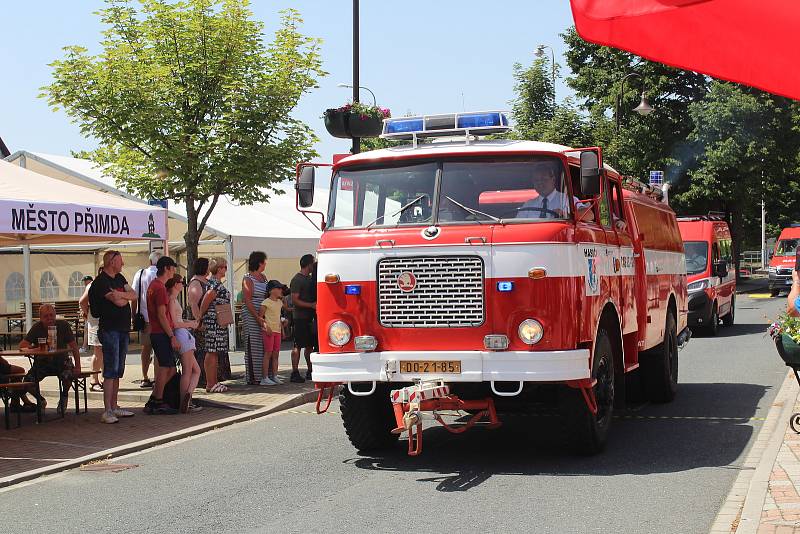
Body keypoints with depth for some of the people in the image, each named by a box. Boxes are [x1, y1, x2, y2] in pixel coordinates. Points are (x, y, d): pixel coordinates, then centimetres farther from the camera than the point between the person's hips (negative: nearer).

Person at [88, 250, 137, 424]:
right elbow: (119, 302, -19)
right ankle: (107, 411, -11)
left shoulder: (119, 278, 16)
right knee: (111, 371, -11)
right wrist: (126, 297, 3)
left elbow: (134, 295, 6)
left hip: (123, 329, 9)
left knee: (118, 371, 12)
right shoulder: (101, 282, -11)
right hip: (110, 329, -9)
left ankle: (114, 407, 19)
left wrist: (120, 294, -12)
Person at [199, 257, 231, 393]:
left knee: (213, 353, 13)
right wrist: (200, 318, -7)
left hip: (217, 323, 11)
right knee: (211, 352, -7)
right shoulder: (216, 285, -17)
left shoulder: (212, 282, 15)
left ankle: (214, 382, 19)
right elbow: (204, 303, -18)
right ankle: (210, 384, -5)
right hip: (214, 322, -11)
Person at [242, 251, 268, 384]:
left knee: (263, 346, 5)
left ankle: (263, 375, 8)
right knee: (253, 346, -4)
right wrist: (258, 317, -18)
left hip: (263, 315, 7)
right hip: (251, 316, -7)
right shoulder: (248, 279, -8)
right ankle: (252, 377, -1)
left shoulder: (263, 277, 16)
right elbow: (247, 301, -13)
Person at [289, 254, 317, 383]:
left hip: (310, 317, 8)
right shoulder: (297, 280, -10)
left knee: (310, 345, 11)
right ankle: (295, 373, -6)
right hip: (300, 317, -8)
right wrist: (311, 305, -22)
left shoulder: (310, 278, 17)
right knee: (298, 346, -7)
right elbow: (295, 300, -16)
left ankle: (310, 371, 18)